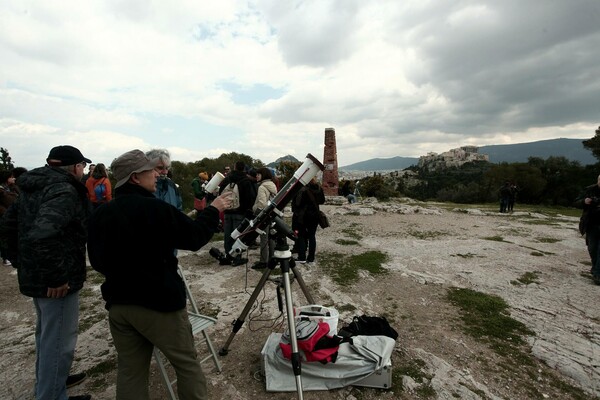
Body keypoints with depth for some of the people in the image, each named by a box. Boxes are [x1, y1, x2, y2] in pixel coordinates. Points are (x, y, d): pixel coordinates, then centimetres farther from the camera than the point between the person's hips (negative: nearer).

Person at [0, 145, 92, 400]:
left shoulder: (33, 187, 9)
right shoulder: (63, 190, -22)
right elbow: (42, 235, -35)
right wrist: (57, 277, -25)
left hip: (32, 273, 10)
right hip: (55, 279, -10)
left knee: (46, 332, 27)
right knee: (59, 340, 4)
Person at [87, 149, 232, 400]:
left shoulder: (100, 214, 0)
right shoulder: (155, 208, -19)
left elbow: (96, 260, 9)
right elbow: (195, 237, -9)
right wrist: (213, 210, 5)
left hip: (118, 303, 7)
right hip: (159, 301, -6)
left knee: (130, 370, 18)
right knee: (187, 363, 9)